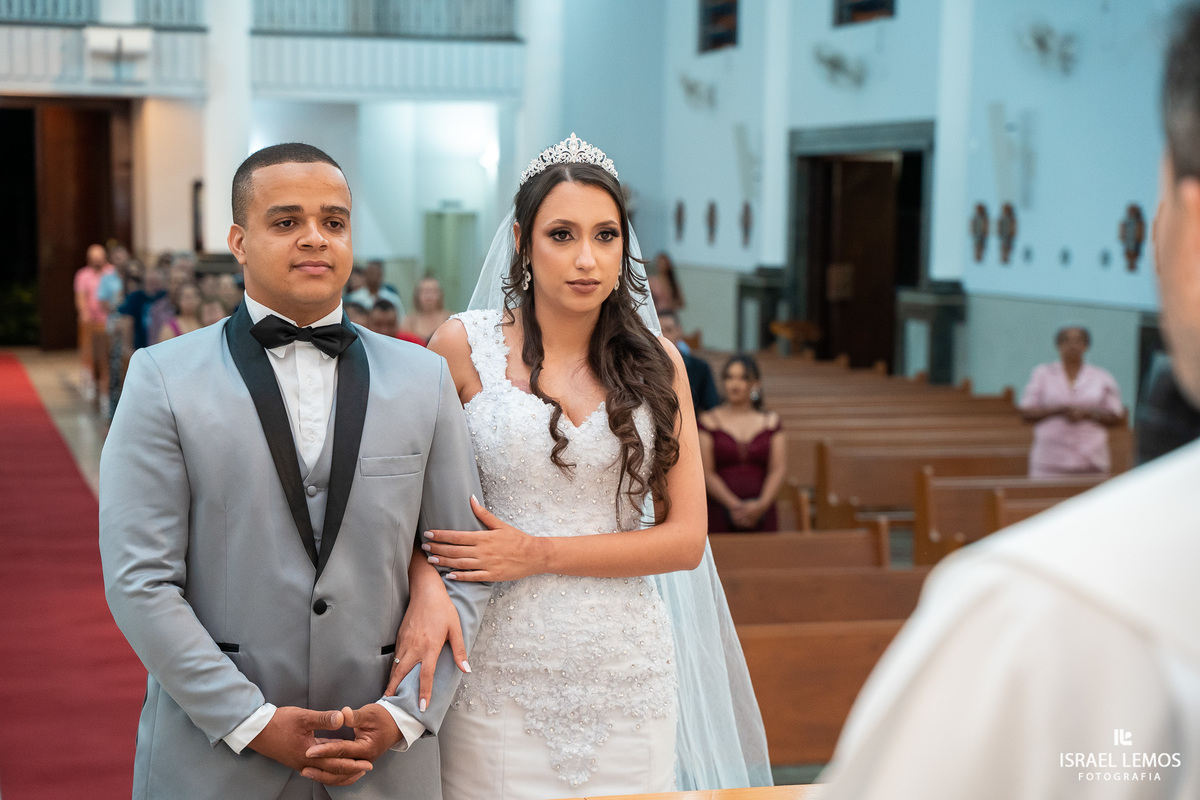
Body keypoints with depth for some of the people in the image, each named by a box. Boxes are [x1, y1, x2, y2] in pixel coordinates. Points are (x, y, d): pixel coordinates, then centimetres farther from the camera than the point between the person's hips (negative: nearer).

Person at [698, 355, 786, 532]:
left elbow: (778, 469, 4)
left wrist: (762, 504, -12)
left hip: (760, 515, 2)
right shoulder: (709, 421, 5)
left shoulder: (771, 421, 12)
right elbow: (706, 473, -3)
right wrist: (734, 505, -14)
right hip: (720, 514, -2)